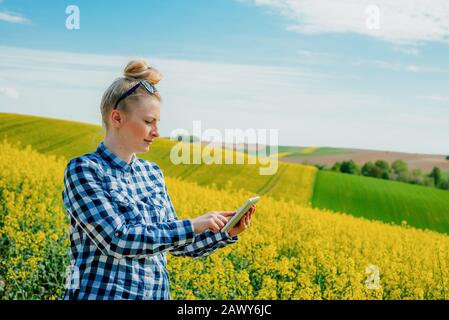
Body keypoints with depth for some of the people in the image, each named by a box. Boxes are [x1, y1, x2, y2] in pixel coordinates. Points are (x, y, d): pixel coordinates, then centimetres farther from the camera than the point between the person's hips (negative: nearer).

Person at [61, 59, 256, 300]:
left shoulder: (152, 173, 7)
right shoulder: (83, 170, -10)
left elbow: (175, 242, 14)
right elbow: (117, 240, -20)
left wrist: (227, 233, 1)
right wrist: (192, 226, -18)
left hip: (157, 294, 6)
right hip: (100, 294, -5)